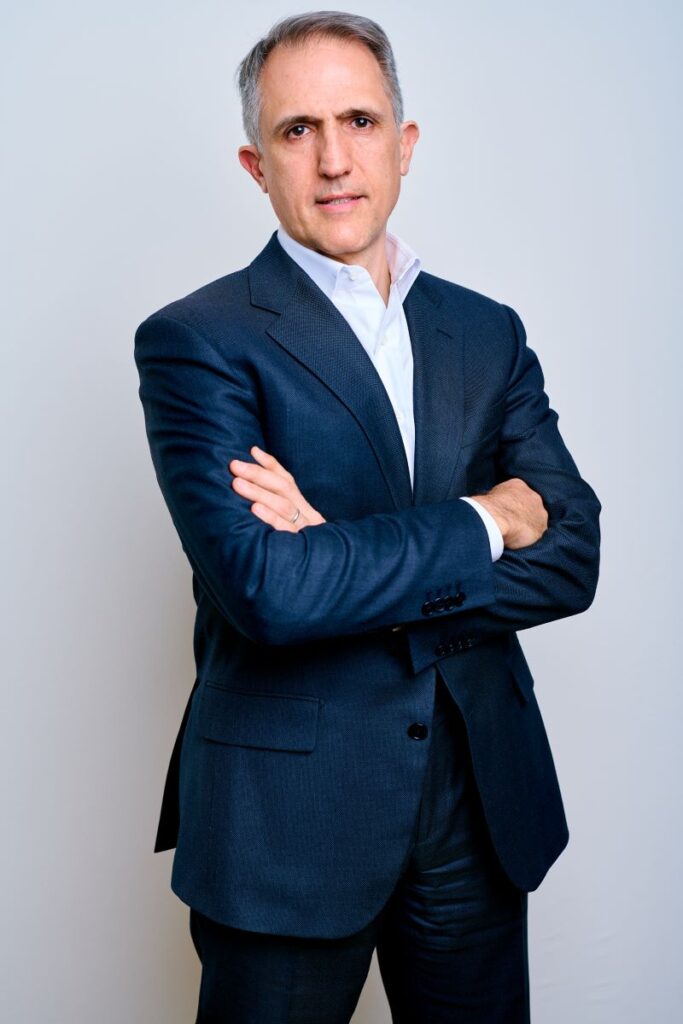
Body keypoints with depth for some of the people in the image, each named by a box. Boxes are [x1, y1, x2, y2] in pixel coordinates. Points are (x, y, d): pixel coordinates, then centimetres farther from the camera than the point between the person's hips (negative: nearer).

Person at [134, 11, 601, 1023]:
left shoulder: (488, 332, 5)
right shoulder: (195, 340, -10)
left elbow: (572, 557, -4)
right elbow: (267, 588, -23)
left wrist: (351, 565, -17)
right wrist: (483, 523, -12)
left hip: (484, 806, 5)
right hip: (286, 814, -4)